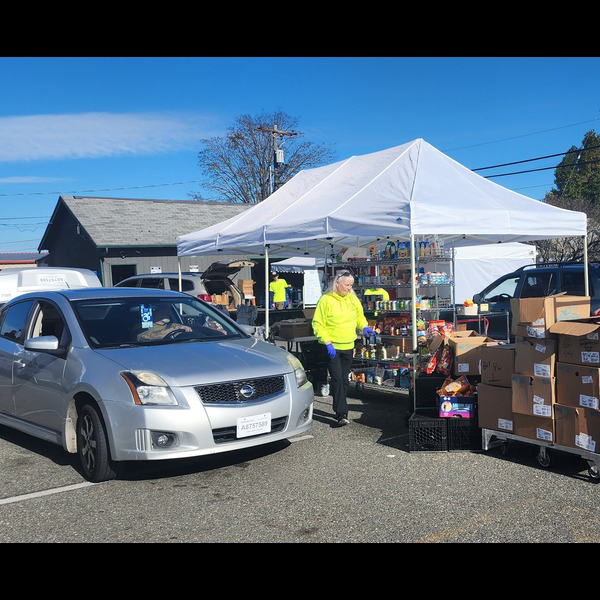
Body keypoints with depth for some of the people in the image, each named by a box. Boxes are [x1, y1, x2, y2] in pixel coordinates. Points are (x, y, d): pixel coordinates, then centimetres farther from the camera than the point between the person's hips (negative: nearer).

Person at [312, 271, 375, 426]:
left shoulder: (353, 299, 6)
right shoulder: (326, 299, -12)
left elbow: (359, 316, 21)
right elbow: (318, 324, -11)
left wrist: (364, 327, -1)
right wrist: (328, 342, -19)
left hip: (348, 346, 6)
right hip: (332, 347, -6)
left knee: (344, 380, 12)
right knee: (337, 379, -12)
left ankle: (339, 410, 25)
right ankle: (341, 414, -11)